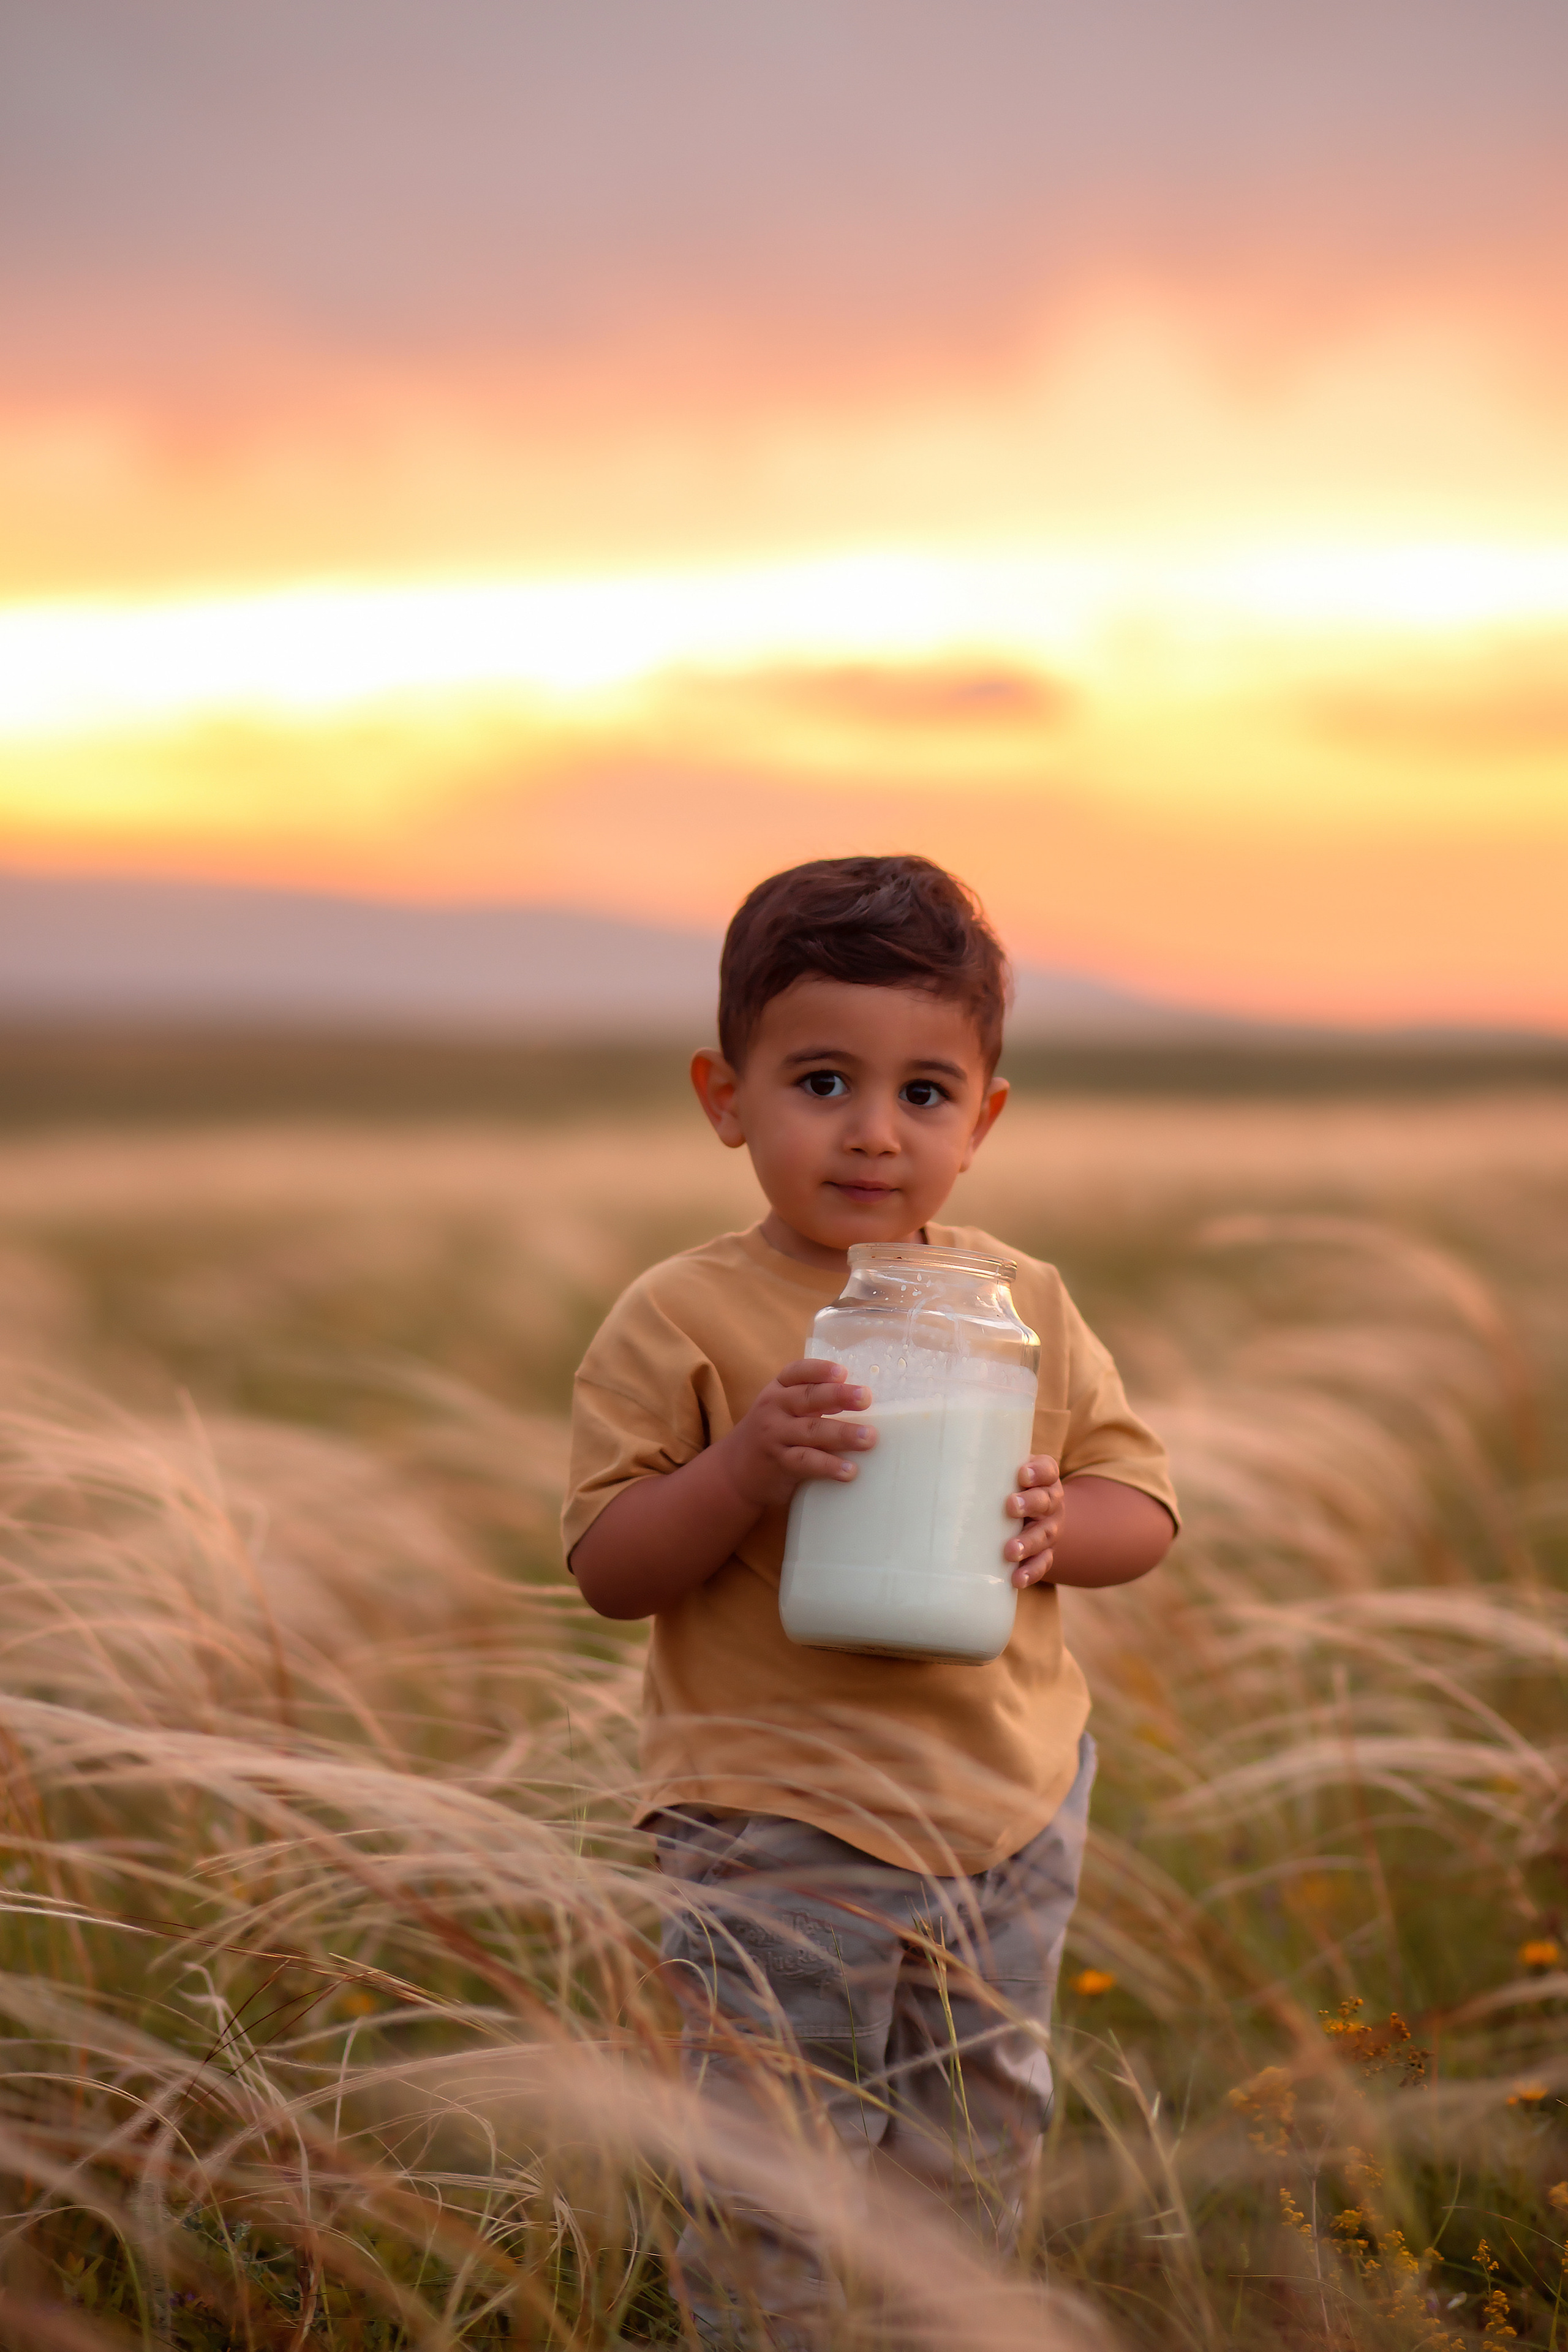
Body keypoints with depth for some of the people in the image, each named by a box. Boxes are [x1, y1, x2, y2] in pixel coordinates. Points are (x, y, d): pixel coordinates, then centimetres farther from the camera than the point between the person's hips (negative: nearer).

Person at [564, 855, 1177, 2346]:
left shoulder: (1023, 1303, 2)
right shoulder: (682, 1322, -10)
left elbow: (1145, 1507, 6)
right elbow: (607, 1568, -10)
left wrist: (1058, 1524, -16)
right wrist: (745, 1468, -27)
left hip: (1009, 1806, 5)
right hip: (780, 1829, -4)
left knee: (975, 2153, 20)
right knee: (777, 2187, 3)